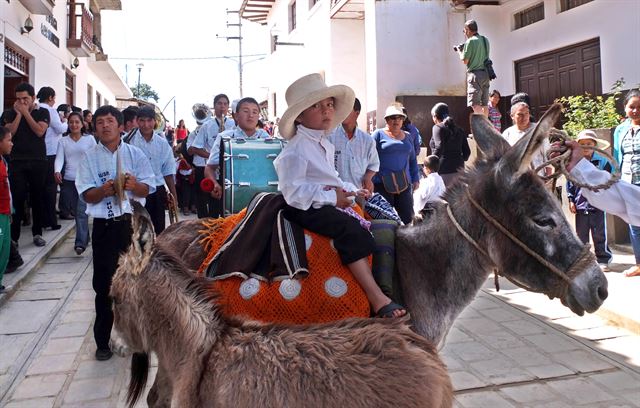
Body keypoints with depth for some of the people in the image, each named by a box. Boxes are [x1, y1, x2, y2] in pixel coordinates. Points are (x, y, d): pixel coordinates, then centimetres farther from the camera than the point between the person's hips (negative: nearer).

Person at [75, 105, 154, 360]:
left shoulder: (135, 154, 5)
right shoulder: (90, 158, 3)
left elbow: (147, 189, 2)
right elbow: (87, 195, -3)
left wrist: (133, 185, -20)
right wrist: (104, 190, -24)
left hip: (133, 222, 1)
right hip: (105, 226, -1)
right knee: (104, 283, 4)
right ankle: (103, 341, 17)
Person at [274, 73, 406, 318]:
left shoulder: (326, 145, 17)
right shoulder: (295, 150, -13)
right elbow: (294, 193, -20)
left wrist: (344, 190, 5)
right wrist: (332, 197, -20)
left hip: (331, 203, 10)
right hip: (305, 209, -10)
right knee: (351, 230, -30)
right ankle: (377, 300, -29)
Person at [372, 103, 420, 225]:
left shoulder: (407, 136, 17)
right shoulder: (379, 134, 1)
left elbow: (412, 160, 22)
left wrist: (416, 178, 14)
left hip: (404, 184, 5)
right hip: (383, 184, -4)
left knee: (408, 217, 2)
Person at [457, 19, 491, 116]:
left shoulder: (470, 41, -9)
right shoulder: (485, 40, 14)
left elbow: (465, 61, -8)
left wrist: (459, 51, 10)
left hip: (475, 74, -8)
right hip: (486, 73, 8)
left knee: (475, 104, -11)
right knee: (484, 103, 9)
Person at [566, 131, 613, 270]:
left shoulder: (603, 162, 0)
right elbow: (570, 183, 9)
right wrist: (571, 200, 4)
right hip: (581, 205, 2)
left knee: (600, 234, 4)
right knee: (581, 235, 9)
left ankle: (603, 259, 14)